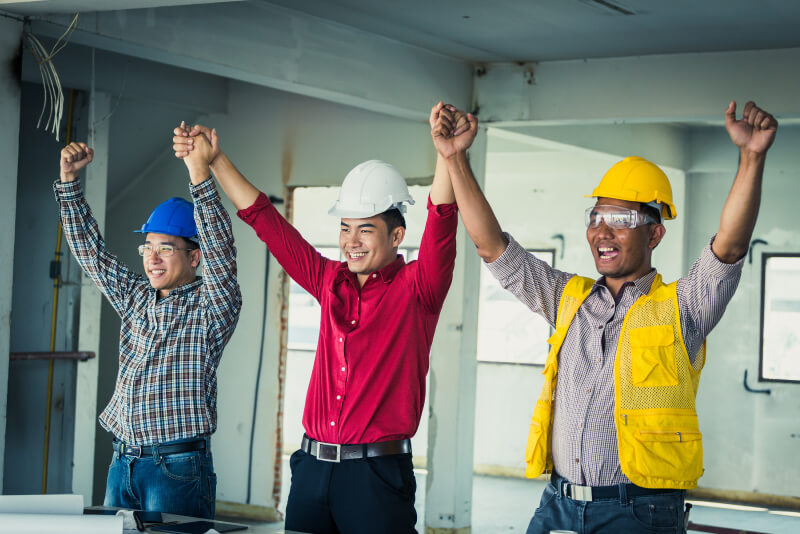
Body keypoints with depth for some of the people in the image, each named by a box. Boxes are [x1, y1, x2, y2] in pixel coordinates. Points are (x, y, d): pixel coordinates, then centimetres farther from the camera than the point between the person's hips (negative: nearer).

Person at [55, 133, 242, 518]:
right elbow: (89, 249, 17)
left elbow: (219, 250, -20)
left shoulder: (211, 306, -4)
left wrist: (199, 173, -30)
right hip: (122, 462, 6)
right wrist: (68, 177, 9)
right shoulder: (135, 296, 13)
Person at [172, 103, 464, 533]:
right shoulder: (331, 283, 11)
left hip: (377, 477, -5)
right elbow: (264, 219, 16)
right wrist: (214, 160, 16)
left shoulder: (415, 289, -3)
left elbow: (441, 224, -19)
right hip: (312, 467, 5)